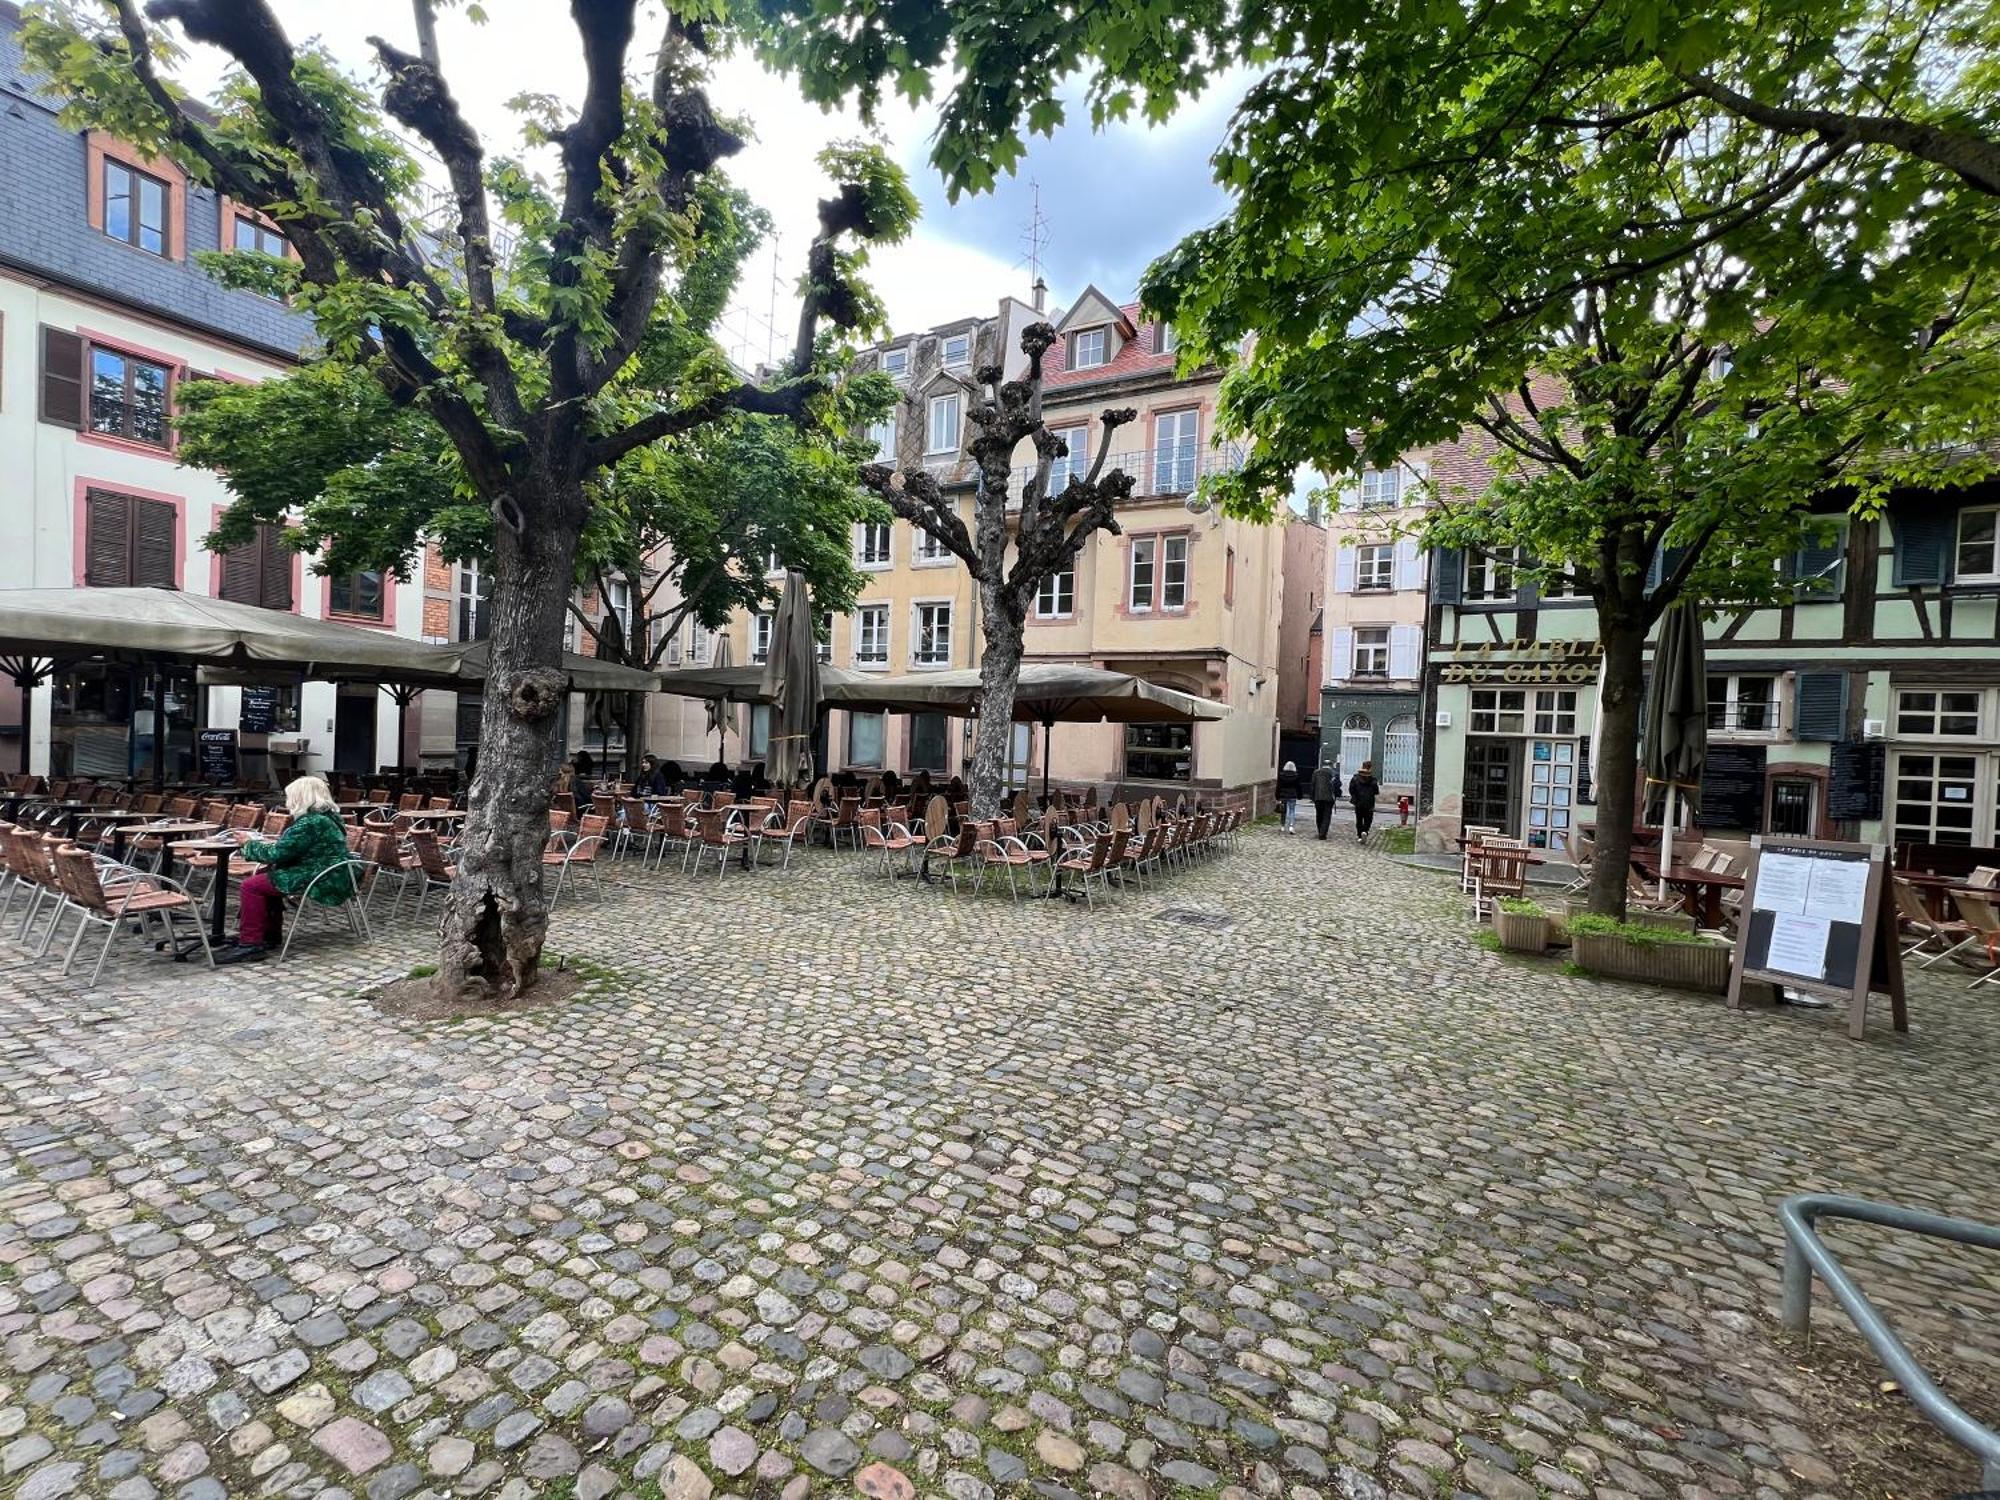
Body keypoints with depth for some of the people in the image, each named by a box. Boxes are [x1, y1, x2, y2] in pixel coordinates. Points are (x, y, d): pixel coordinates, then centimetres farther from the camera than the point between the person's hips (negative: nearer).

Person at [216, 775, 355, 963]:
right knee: (264, 877, 22)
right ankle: (270, 934, 26)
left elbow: (276, 854, -16)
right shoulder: (326, 816, 13)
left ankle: (250, 944, -5)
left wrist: (249, 844, 1)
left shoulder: (311, 823, -19)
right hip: (329, 876, 11)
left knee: (251, 886, -9)